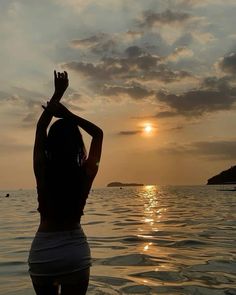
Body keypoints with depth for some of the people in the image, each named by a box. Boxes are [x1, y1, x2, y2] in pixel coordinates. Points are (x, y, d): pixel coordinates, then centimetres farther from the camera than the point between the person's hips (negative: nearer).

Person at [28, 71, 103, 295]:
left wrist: (58, 93, 8)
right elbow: (98, 134, 4)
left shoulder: (43, 171, -10)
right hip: (75, 251, -1)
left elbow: (40, 128, 4)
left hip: (42, 252, 1)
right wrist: (67, 113, -5)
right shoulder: (86, 173, -11)